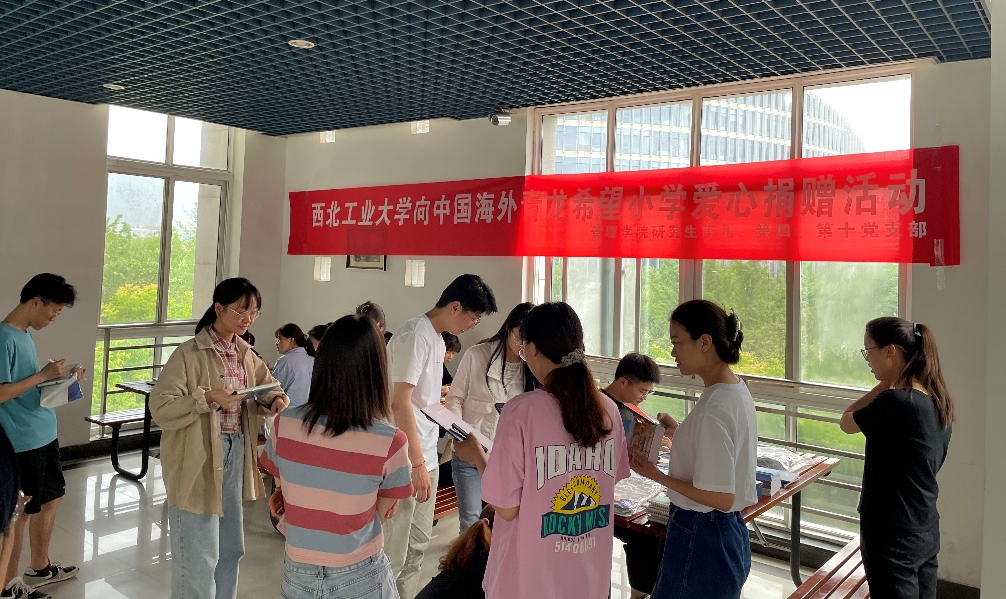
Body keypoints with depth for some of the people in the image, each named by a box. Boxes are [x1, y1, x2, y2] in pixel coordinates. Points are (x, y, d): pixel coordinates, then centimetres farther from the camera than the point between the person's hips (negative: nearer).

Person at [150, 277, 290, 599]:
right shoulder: (189, 354, -14)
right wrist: (208, 398, -26)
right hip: (198, 461, -7)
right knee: (198, 556, 1)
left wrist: (276, 399, -7)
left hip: (235, 455, 7)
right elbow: (160, 408, -18)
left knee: (230, 549, 20)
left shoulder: (245, 354, 7)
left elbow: (268, 385, 14)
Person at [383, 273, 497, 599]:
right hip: (405, 461, -9)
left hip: (426, 456, 9)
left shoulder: (437, 339, 12)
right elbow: (400, 402, -21)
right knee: (395, 551, 0)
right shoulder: (415, 335, -17)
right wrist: (417, 464, -20)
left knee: (418, 544, 18)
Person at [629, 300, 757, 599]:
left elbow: (721, 498, -24)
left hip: (700, 538, -10)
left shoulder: (713, 409, -25)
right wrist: (679, 434, 10)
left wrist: (658, 476, -16)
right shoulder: (737, 389, 3)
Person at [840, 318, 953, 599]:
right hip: (926, 532, 8)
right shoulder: (939, 400, 2)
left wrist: (885, 384, -8)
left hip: (893, 537, -8)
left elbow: (847, 422, -8)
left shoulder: (894, 402, -25)